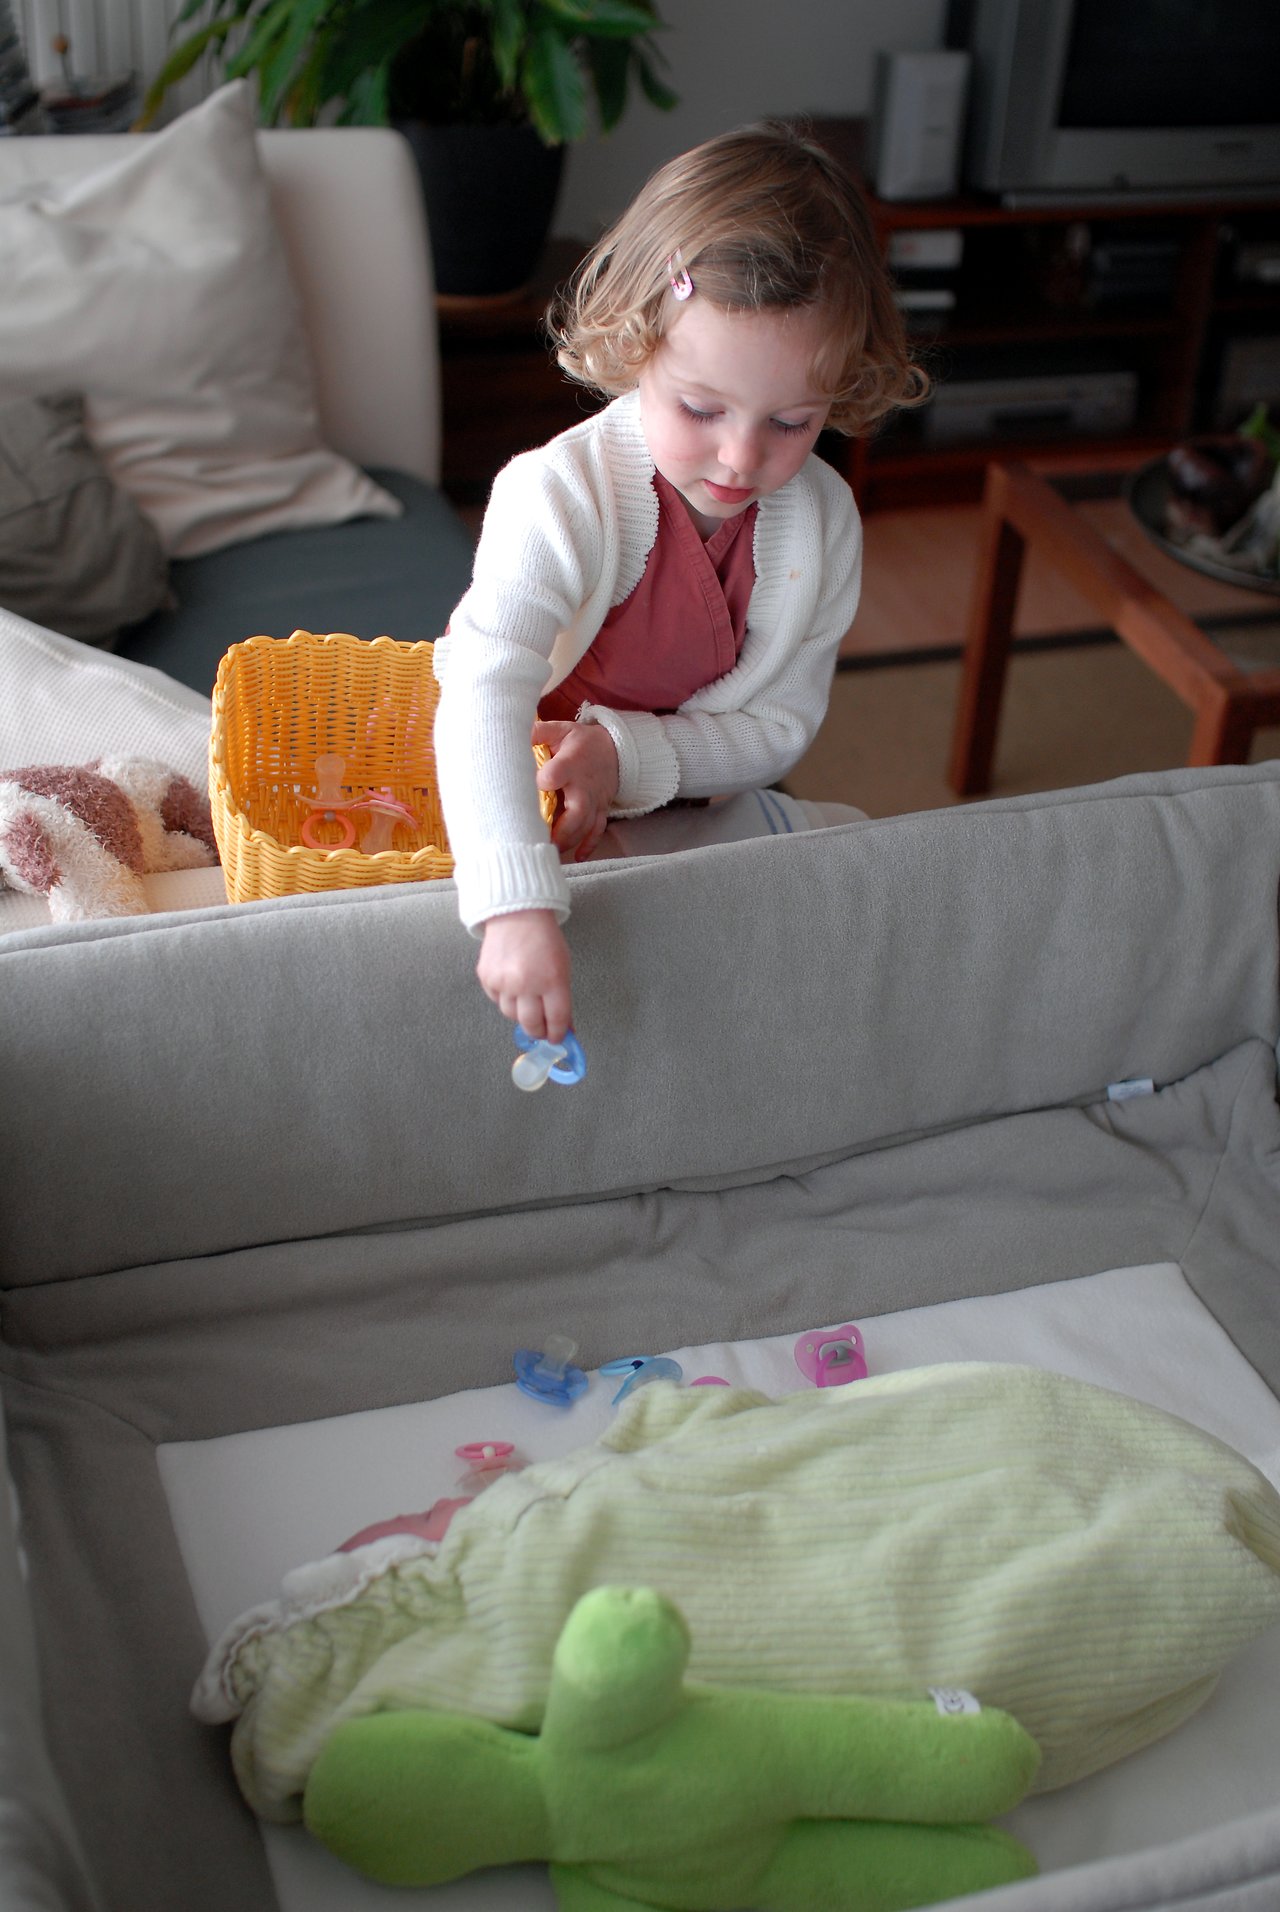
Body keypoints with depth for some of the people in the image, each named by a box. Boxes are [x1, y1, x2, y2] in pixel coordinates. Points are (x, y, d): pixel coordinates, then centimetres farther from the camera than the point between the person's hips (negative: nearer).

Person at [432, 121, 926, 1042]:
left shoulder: (824, 523, -15)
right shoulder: (561, 495, -30)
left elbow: (783, 723, -8)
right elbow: (485, 695, -44)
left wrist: (627, 756, -29)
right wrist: (518, 906, -59)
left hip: (684, 797, 4)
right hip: (512, 787, -4)